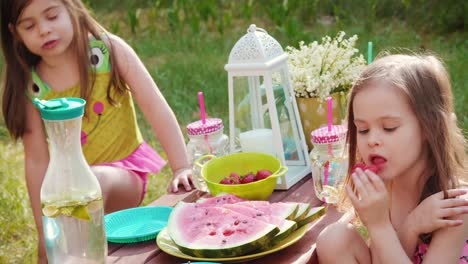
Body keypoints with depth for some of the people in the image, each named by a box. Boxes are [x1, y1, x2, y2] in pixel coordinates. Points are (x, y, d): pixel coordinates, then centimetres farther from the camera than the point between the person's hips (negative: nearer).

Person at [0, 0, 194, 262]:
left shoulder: (108, 49, -12)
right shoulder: (30, 88, -7)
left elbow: (156, 107, -13)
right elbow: (38, 161, -4)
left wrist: (182, 167, -20)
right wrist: (44, 228, -3)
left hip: (125, 173, -3)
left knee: (95, 181, -35)